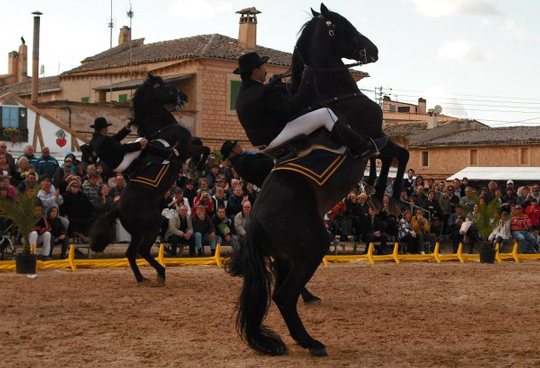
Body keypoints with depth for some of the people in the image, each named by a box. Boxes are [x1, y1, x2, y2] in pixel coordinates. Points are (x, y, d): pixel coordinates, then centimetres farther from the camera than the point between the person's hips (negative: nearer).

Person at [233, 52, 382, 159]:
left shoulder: (243, 94, 11)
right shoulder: (263, 93, -22)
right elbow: (292, 108, -25)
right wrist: (307, 83, -19)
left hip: (263, 142, 11)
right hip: (276, 138, -11)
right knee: (325, 113, -15)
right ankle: (362, 147, -12)